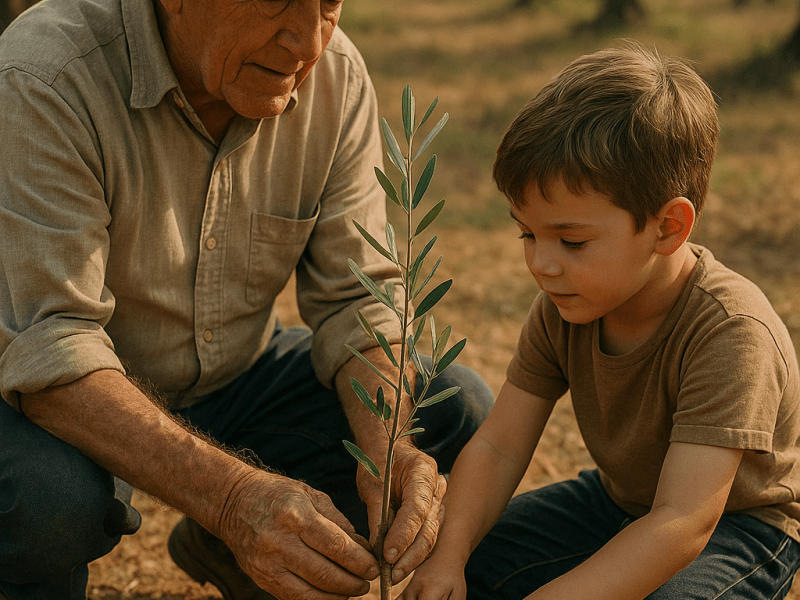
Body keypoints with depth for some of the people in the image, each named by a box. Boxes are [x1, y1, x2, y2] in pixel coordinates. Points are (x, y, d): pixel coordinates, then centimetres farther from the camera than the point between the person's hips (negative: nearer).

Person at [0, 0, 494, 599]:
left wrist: (386, 447, -30)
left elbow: (357, 301, -10)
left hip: (238, 373, 5)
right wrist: (234, 496, -46)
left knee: (459, 411, -9)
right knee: (49, 494, -38)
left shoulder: (336, 76, -13)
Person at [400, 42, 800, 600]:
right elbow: (497, 447, -11)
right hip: (620, 500, 6)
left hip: (738, 524, -5)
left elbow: (683, 526, -39)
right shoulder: (563, 307, -13)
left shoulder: (729, 333, -34)